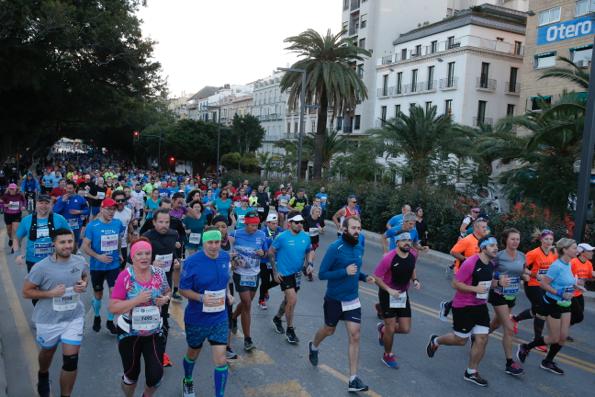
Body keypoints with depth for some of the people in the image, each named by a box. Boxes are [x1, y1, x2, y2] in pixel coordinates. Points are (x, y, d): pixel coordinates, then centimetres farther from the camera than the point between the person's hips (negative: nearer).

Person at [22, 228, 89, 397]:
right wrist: (51, 293, -24)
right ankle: (43, 376, 61)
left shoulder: (80, 261, -9)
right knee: (47, 352, 26)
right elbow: (26, 292, -12)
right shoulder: (42, 267, -21)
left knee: (71, 360, -1)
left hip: (74, 317, 1)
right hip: (49, 320, -1)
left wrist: (84, 284, -9)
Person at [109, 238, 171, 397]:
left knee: (156, 374, -1)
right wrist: (137, 300, -29)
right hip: (129, 334, -2)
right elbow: (113, 307, -18)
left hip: (155, 332, 2)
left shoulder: (159, 273, -7)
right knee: (131, 373, 17)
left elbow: (168, 292, 11)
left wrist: (166, 298, -12)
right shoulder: (125, 276, -17)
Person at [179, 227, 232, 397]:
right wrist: (202, 298, -29)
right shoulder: (192, 262, -21)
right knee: (193, 353, 23)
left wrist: (228, 293, -2)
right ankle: (188, 381, 53)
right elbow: (183, 290, -14)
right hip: (197, 318, -2)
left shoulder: (225, 257, -5)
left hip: (219, 318, 2)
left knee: (221, 360, -4)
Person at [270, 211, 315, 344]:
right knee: (293, 300, -12)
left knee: (288, 300, 20)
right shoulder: (282, 237, -16)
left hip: (297, 273, 5)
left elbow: (310, 251, 12)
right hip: (284, 274, -5)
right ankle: (290, 330, 7)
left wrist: (310, 263, -6)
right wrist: (274, 272, -9)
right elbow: (271, 252, -8)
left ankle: (277, 318, 46)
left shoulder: (305, 237, -4)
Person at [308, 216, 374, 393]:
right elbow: (322, 274, -19)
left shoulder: (359, 248, 1)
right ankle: (313, 346, 52)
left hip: (353, 300, 4)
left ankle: (353, 379, 6)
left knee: (355, 336, -2)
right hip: (334, 299, -4)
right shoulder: (334, 248, -19)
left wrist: (364, 276, -4)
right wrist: (345, 272, -29)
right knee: (329, 330, 18)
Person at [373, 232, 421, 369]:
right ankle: (388, 356, 28)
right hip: (388, 295, -6)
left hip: (403, 295, 6)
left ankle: (383, 328, 35)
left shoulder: (412, 256, -5)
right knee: (391, 329, 1)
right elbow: (376, 277, -17)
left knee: (405, 329, 4)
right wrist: (389, 290, -26)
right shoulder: (389, 258, -24)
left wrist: (415, 280, -3)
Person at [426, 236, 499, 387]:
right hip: (463, 307, -7)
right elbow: (455, 284, -20)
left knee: (482, 340, 3)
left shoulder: (490, 264, 4)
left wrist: (496, 283, 1)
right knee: (460, 340, 5)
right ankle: (435, 341, 34)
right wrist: (475, 289, -27)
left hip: (480, 306, 7)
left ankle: (471, 372, 20)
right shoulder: (470, 263, -22)